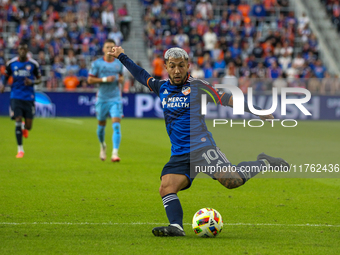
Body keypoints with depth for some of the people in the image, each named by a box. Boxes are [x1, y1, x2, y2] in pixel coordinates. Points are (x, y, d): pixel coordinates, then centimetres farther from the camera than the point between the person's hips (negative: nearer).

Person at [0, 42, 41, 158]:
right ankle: (20, 149, -2)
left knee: (28, 126, 0)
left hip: (29, 97, 0)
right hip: (16, 96, 0)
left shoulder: (33, 64, -2)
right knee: (18, 121, -12)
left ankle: (24, 127, 41)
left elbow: (39, 79, 7)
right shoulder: (11, 63, 1)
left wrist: (32, 82, -14)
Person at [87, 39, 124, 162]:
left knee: (116, 125, -14)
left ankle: (115, 153, -19)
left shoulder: (119, 63, 7)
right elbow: (90, 80, -4)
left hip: (115, 99, 1)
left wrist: (121, 79, -1)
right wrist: (104, 79, -15)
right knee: (101, 125, 11)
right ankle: (103, 146, 40)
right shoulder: (97, 63, -2)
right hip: (102, 98, -1)